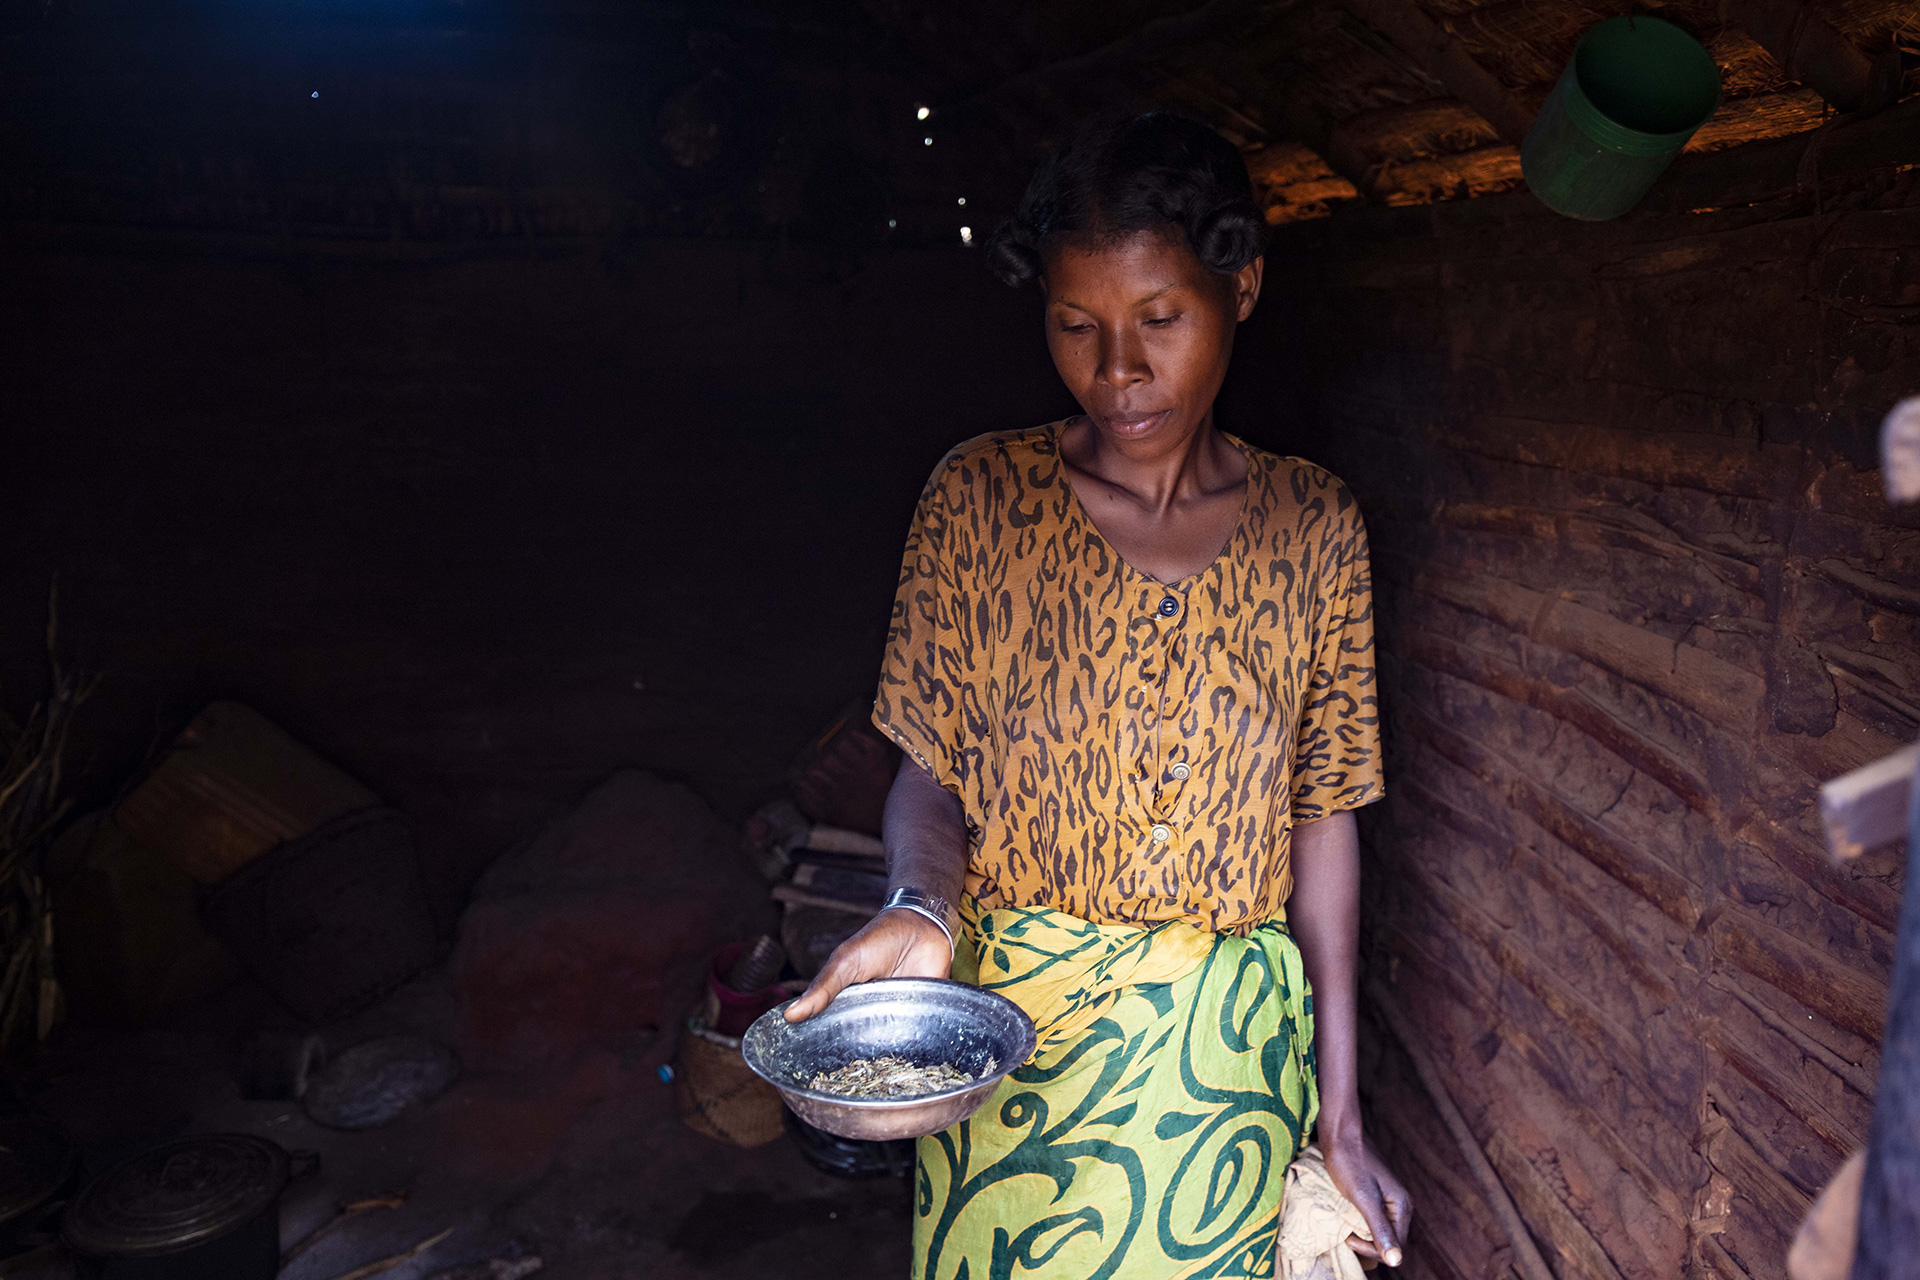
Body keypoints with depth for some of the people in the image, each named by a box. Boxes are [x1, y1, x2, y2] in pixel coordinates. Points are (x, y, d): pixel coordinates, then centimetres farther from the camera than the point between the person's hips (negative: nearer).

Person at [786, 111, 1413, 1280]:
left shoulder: (1312, 525, -2)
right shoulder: (982, 496, -5)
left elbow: (1323, 816, 0)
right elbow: (931, 772, -2)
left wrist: (1340, 1108, 0)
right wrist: (924, 906, -23)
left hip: (1232, 1051, 1)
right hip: (1011, 1034, 0)